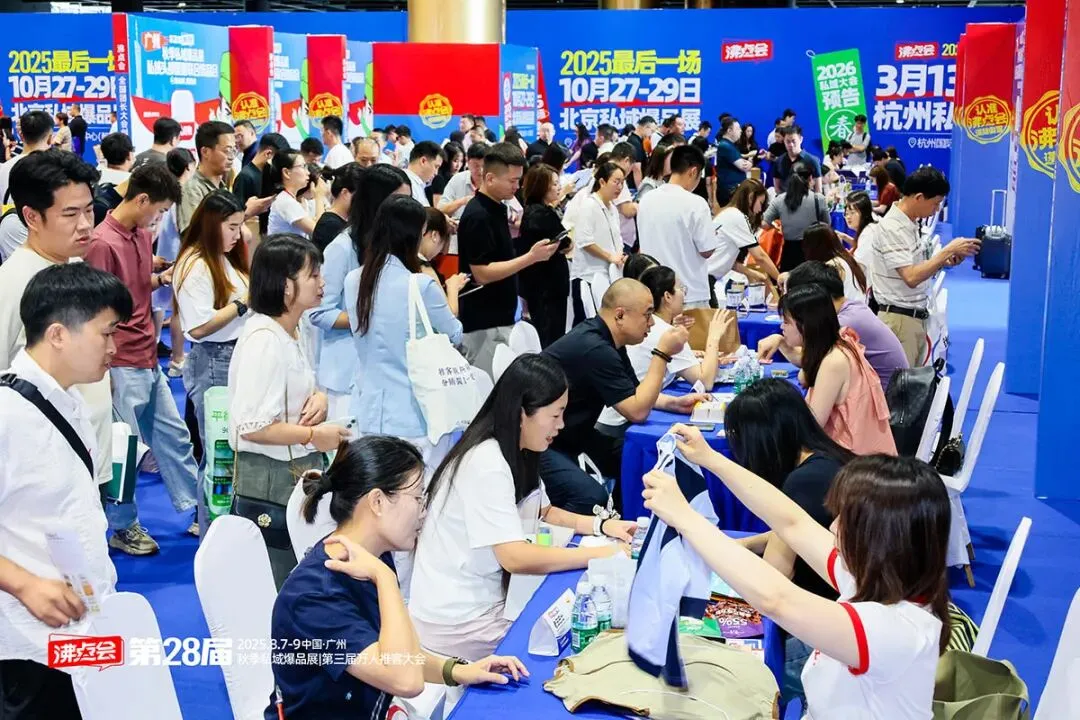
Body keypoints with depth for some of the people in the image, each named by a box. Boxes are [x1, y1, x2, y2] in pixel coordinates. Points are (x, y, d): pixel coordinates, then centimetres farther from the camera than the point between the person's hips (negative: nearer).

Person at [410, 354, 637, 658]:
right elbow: (515, 558, -29)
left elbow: (544, 512, 17)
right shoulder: (486, 464, -25)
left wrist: (601, 526, 1)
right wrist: (601, 554, -23)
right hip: (457, 625, -8)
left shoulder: (517, 453, 4)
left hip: (487, 602, 8)